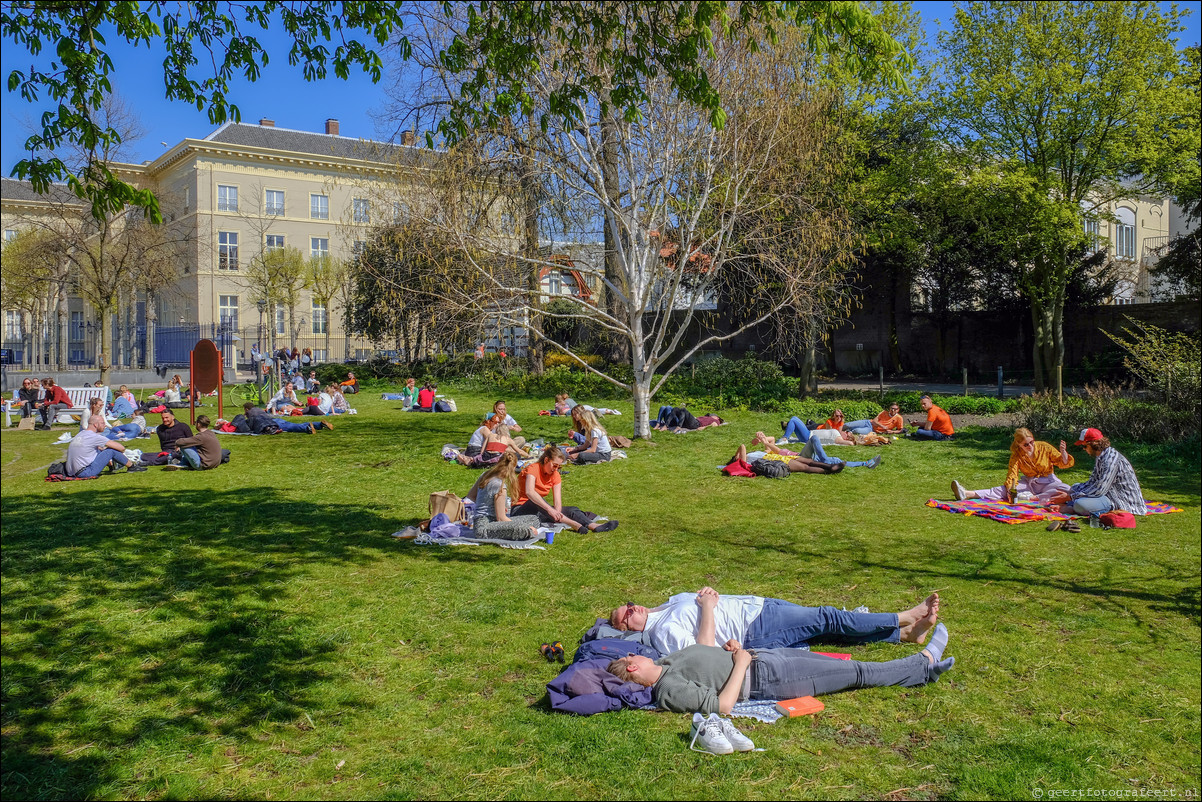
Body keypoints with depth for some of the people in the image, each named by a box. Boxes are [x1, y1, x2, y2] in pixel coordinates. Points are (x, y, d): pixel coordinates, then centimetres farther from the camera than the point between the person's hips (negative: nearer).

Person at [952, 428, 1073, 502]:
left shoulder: (1045, 447, -8)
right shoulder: (1017, 455, -5)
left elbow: (1064, 463, -1)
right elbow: (1012, 475, -15)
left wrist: (1063, 453, -24)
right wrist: (1010, 490, -35)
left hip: (1048, 483, 0)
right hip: (1028, 484, 1)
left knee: (1067, 490, -32)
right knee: (1004, 489, -21)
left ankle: (1033, 498, -37)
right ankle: (967, 494, -36)